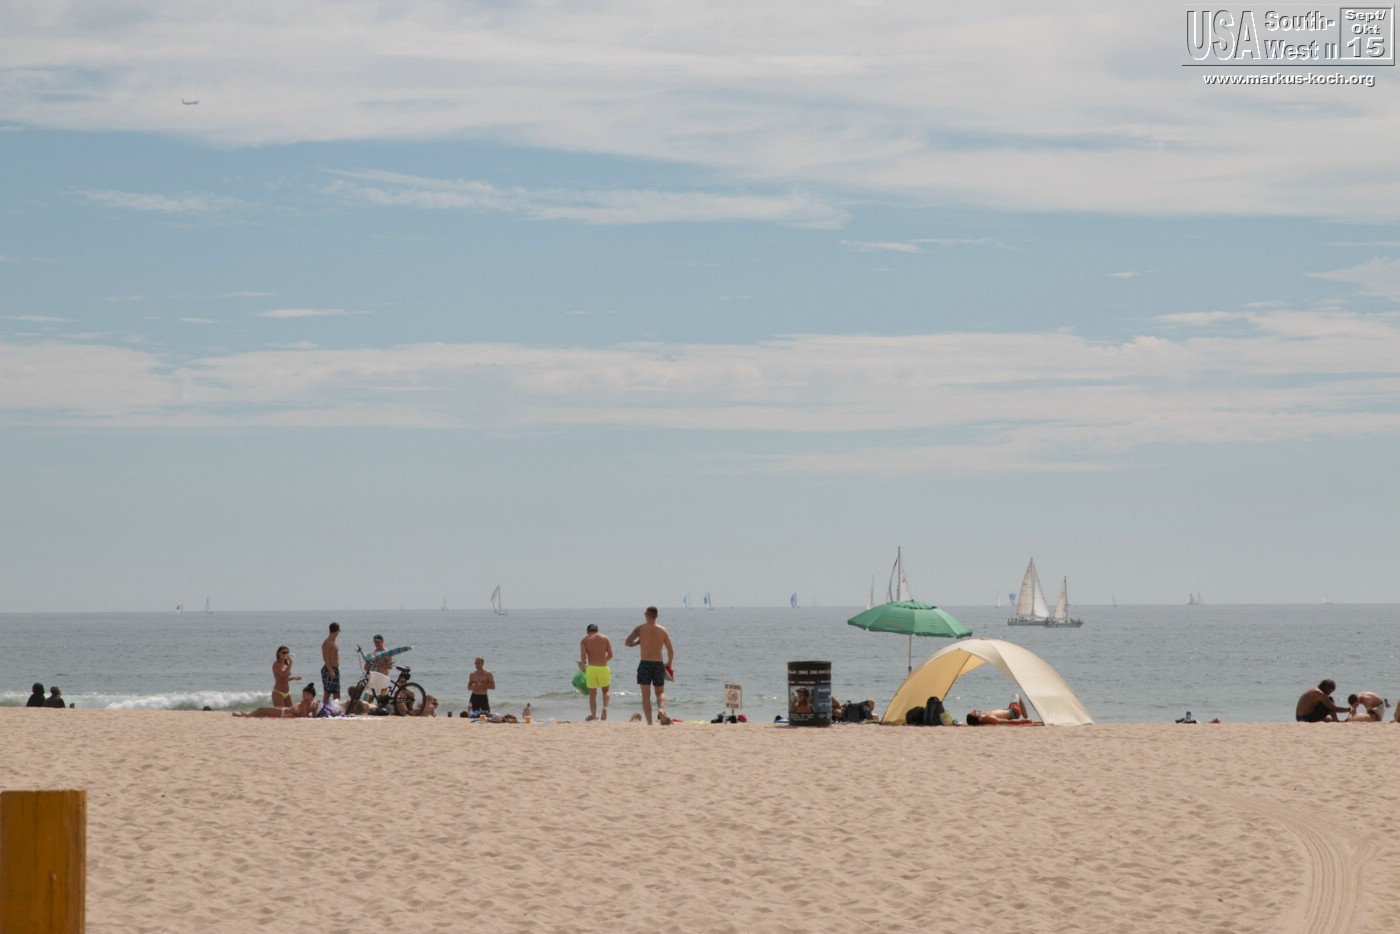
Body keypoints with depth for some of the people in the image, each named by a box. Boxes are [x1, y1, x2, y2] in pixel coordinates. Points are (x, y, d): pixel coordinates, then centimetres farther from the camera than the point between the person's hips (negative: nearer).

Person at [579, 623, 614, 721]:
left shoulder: (584, 640, 3)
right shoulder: (605, 638, 8)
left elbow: (583, 656, -8)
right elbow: (610, 655, 3)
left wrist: (583, 664, 12)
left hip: (591, 668, -1)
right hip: (603, 668, 1)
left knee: (592, 694, 9)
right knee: (606, 691, 18)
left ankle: (593, 715, 0)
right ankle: (605, 707, -9)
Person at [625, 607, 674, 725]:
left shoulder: (640, 629, -2)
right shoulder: (662, 630, 4)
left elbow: (628, 642, -12)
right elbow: (671, 650, 8)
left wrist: (638, 642, 8)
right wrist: (669, 664, 24)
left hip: (645, 664, -2)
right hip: (658, 664, 2)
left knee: (646, 695, 3)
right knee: (660, 692, 16)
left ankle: (649, 722, -6)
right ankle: (661, 710, -15)